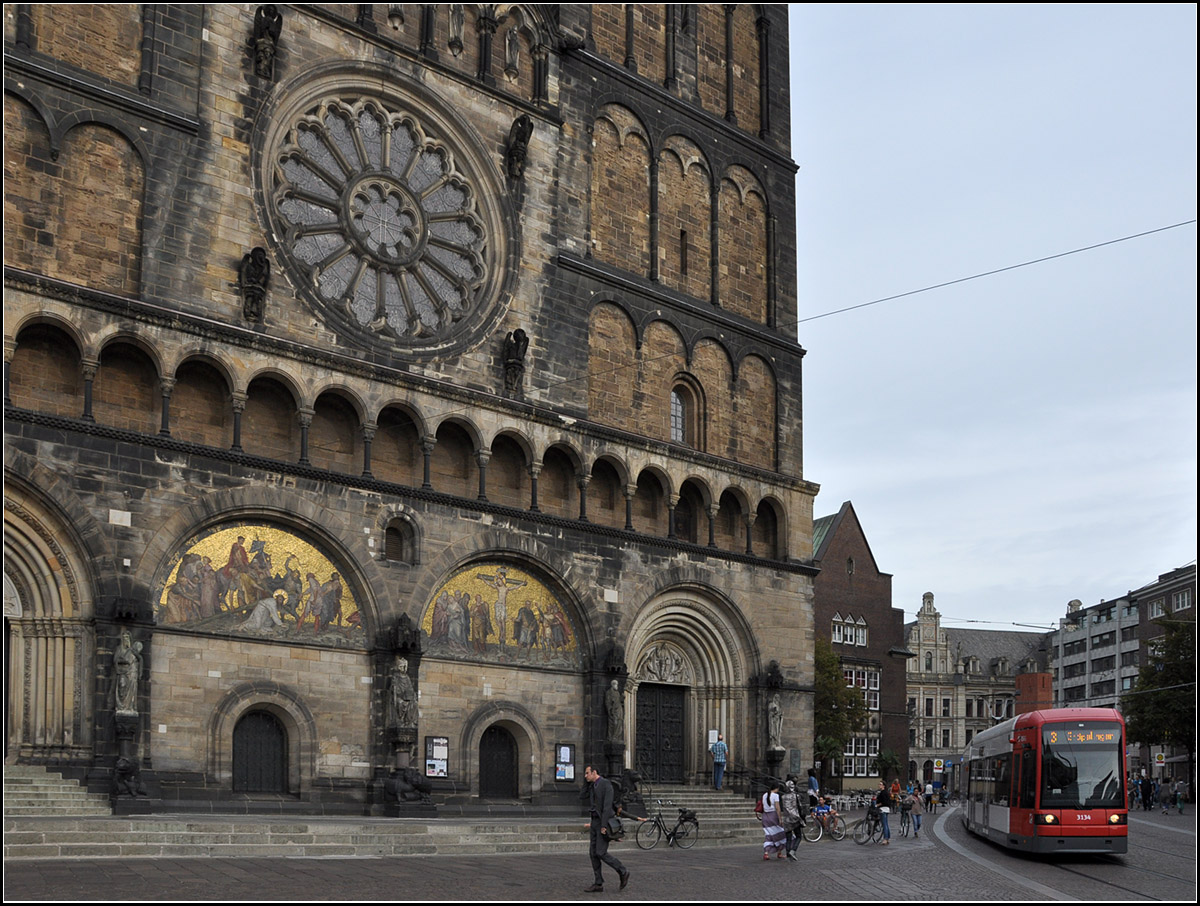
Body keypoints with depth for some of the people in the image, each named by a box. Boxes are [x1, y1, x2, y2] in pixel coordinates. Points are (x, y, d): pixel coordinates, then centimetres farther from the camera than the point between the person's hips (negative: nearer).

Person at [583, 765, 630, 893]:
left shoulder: (606, 784, -13)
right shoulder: (594, 786, 14)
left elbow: (607, 805, -19)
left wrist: (604, 826, -23)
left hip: (605, 822, -9)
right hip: (596, 822, 9)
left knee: (601, 853, -11)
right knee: (593, 853, 3)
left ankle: (623, 872, 5)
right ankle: (598, 884, 5)